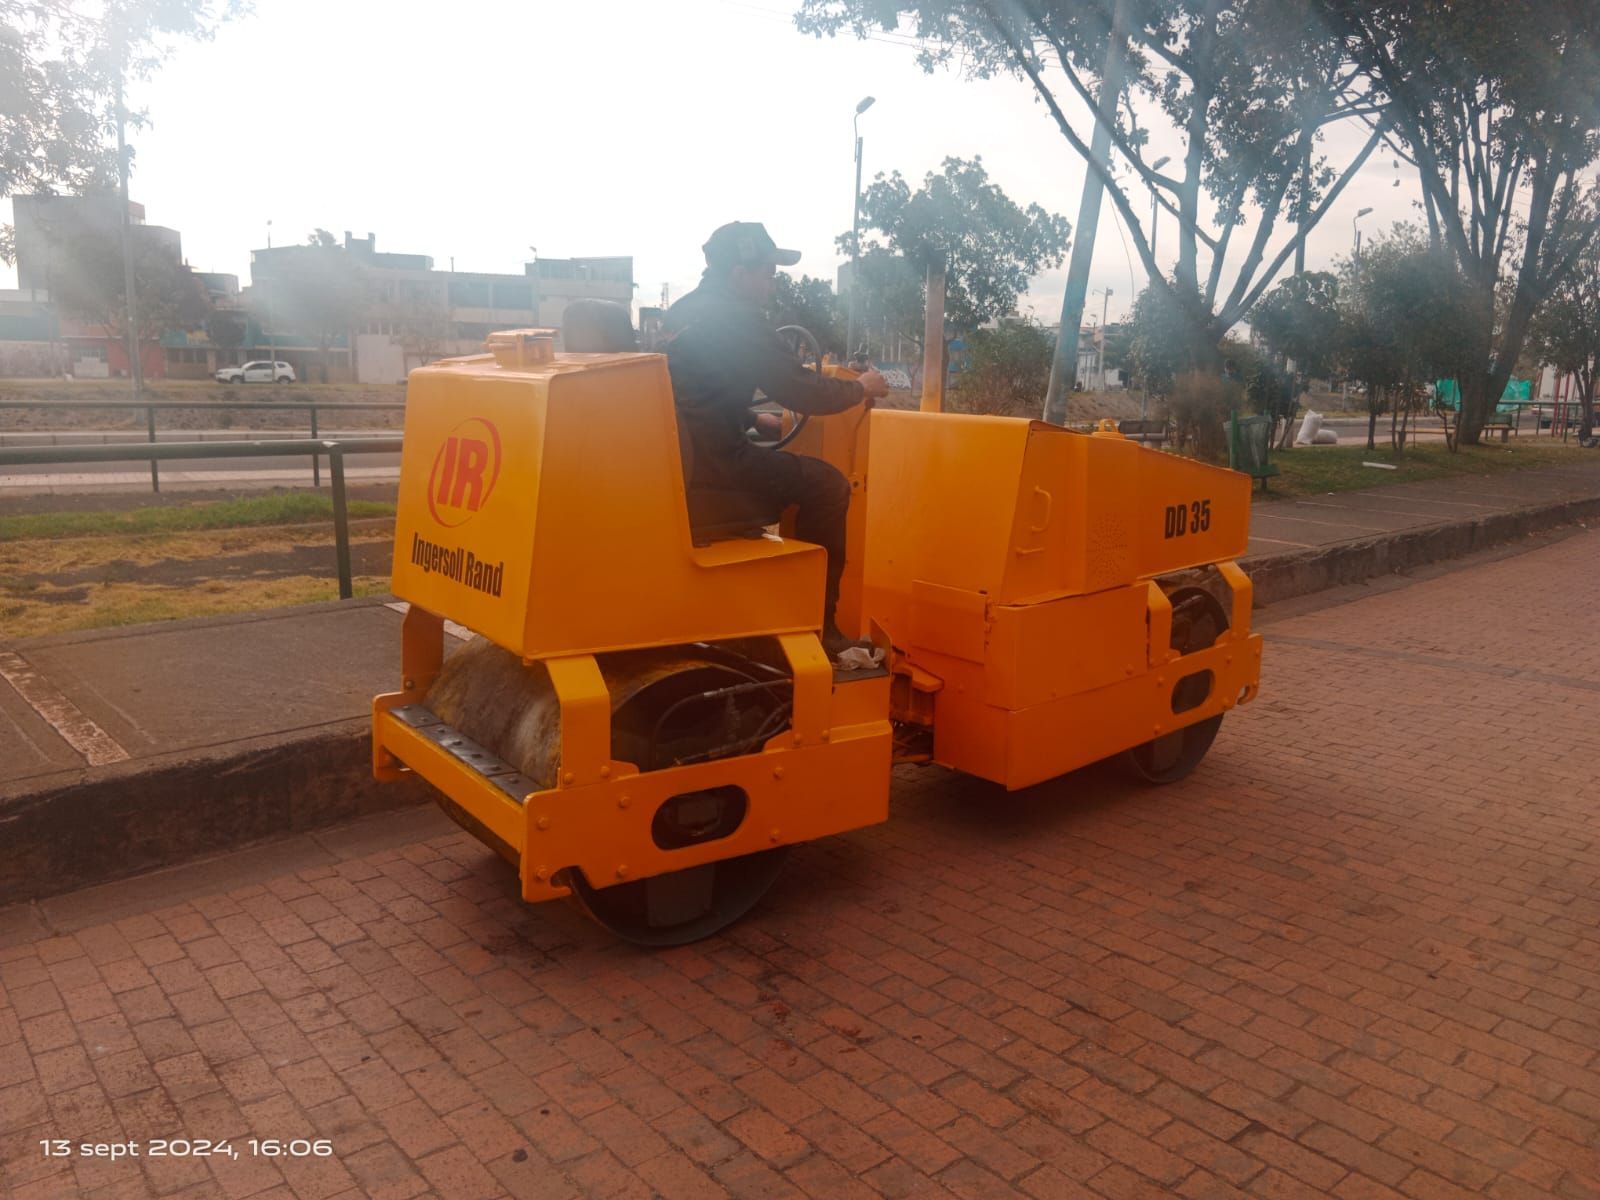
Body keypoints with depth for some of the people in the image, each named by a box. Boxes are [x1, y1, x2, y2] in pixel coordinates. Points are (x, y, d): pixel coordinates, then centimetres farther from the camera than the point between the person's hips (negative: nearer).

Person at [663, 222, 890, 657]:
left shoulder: (685, 310, 16)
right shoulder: (737, 318, -13)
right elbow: (800, 391, -13)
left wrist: (754, 421, 25)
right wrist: (860, 388, 2)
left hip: (677, 458, 10)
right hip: (707, 468, -10)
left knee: (797, 473, 27)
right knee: (827, 485, 0)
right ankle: (817, 623, 5)